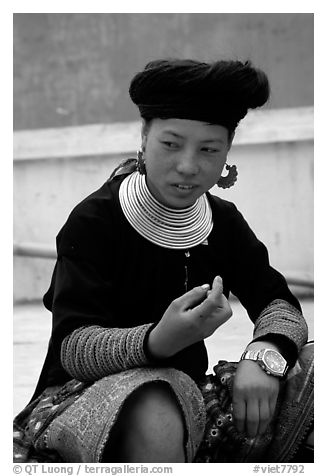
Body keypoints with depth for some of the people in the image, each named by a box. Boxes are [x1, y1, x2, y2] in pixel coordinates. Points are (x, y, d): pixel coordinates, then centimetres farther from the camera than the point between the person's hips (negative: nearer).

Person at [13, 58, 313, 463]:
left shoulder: (223, 221, 7)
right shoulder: (93, 221, -13)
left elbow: (280, 304, 1)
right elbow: (72, 349, -20)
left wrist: (263, 353, -24)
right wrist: (159, 341, -40)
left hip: (185, 391, 6)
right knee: (157, 420, -41)